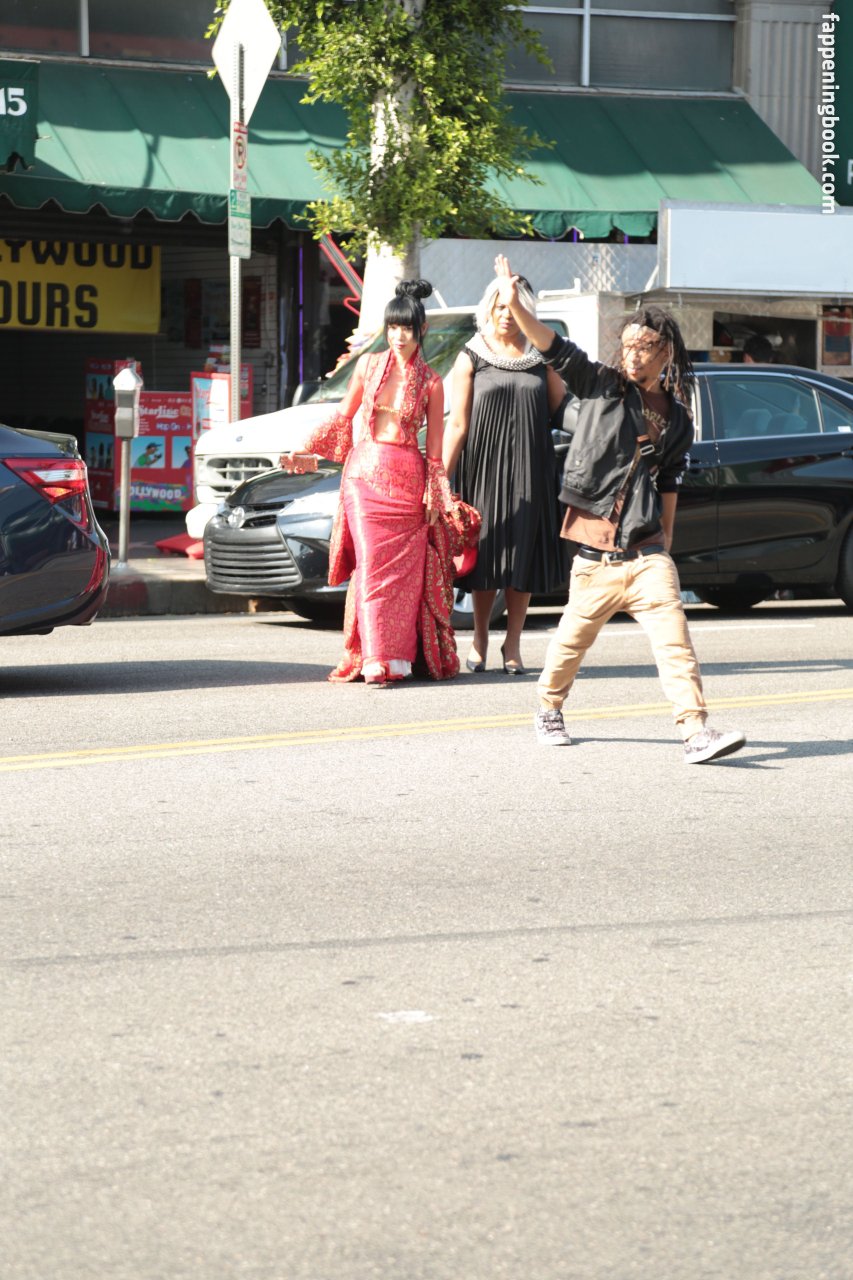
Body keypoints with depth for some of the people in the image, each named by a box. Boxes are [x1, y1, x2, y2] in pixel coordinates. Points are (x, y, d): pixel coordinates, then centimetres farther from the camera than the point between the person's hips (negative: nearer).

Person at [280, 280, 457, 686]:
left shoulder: (431, 382, 4)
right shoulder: (369, 365, 7)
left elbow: (435, 444, 6)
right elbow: (343, 417, 15)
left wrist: (436, 496, 3)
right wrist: (305, 453, 10)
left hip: (408, 480, -1)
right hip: (365, 474, 1)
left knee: (405, 570, -2)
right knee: (371, 565, -6)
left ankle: (400, 657, 5)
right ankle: (376, 660, -5)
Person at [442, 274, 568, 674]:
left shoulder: (539, 356, 9)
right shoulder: (472, 357, 3)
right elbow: (457, 425, -1)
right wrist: (441, 476, -8)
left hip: (530, 469, 1)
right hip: (484, 466, -1)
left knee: (523, 555, 0)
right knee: (487, 553, 3)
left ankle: (512, 645, 8)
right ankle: (480, 638, 19)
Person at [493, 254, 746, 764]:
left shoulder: (677, 419, 11)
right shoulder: (602, 386, 4)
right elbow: (556, 348, -8)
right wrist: (515, 305, -22)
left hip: (646, 550, 1)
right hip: (596, 550, -1)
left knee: (674, 637, -12)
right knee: (573, 638, 10)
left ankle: (698, 732, -17)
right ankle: (549, 712, 34)